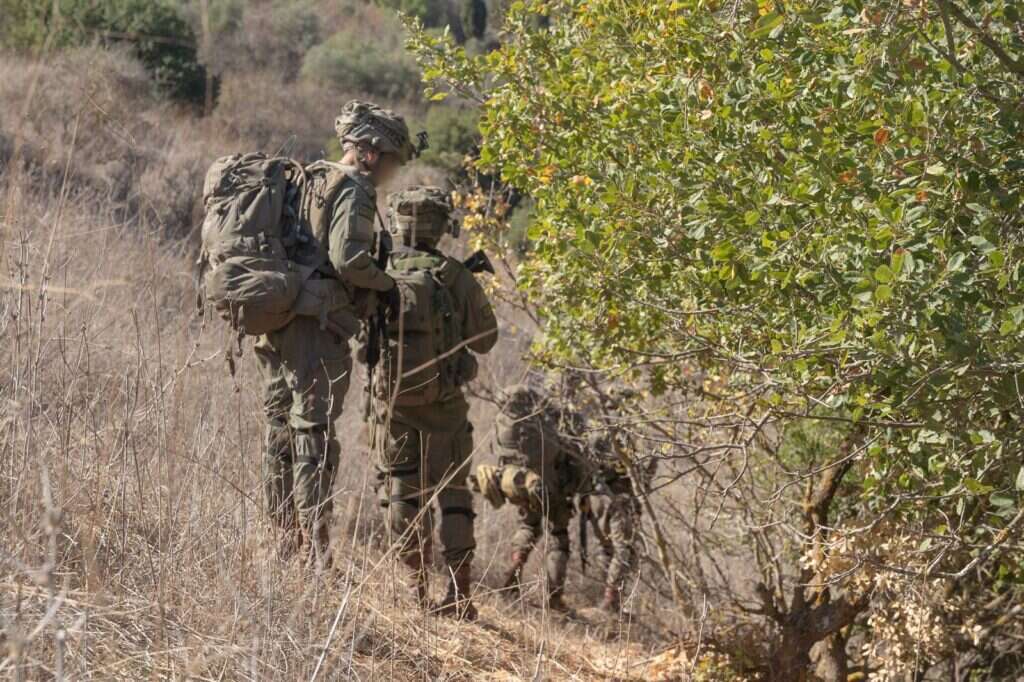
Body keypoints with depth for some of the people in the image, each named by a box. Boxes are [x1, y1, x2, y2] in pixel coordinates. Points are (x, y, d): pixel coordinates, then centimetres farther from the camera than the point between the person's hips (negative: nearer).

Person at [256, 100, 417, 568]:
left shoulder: (308, 183, 19)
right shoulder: (353, 190, -8)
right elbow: (348, 258, -19)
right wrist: (388, 284, -5)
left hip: (276, 319, 9)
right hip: (316, 325, -9)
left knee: (281, 427, 11)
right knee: (314, 436, -8)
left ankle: (284, 543, 16)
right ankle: (316, 554, -9)